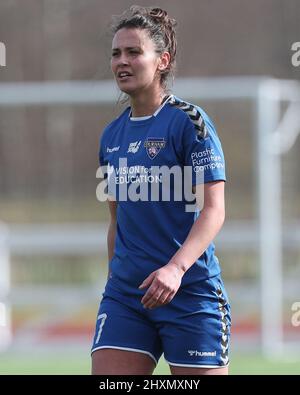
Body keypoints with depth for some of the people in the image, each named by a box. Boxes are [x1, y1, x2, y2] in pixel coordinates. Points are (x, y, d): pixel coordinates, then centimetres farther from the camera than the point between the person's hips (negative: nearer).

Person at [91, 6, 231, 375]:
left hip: (189, 291, -6)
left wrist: (176, 268, -27)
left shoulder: (189, 121, -7)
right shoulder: (111, 135, 13)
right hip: (125, 293, 6)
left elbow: (213, 209, -14)